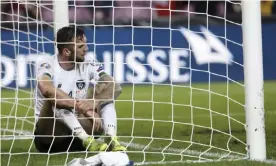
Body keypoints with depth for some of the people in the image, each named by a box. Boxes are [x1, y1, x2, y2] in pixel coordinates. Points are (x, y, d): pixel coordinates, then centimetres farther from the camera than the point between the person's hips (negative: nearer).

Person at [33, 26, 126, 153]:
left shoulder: (88, 62, -1)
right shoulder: (46, 64, -14)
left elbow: (115, 87, -13)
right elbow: (47, 90, -36)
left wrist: (93, 103, -33)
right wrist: (84, 108, -38)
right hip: (48, 136, -4)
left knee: (107, 89, -11)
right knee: (56, 98, -31)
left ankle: (111, 140, -31)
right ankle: (87, 141, -40)